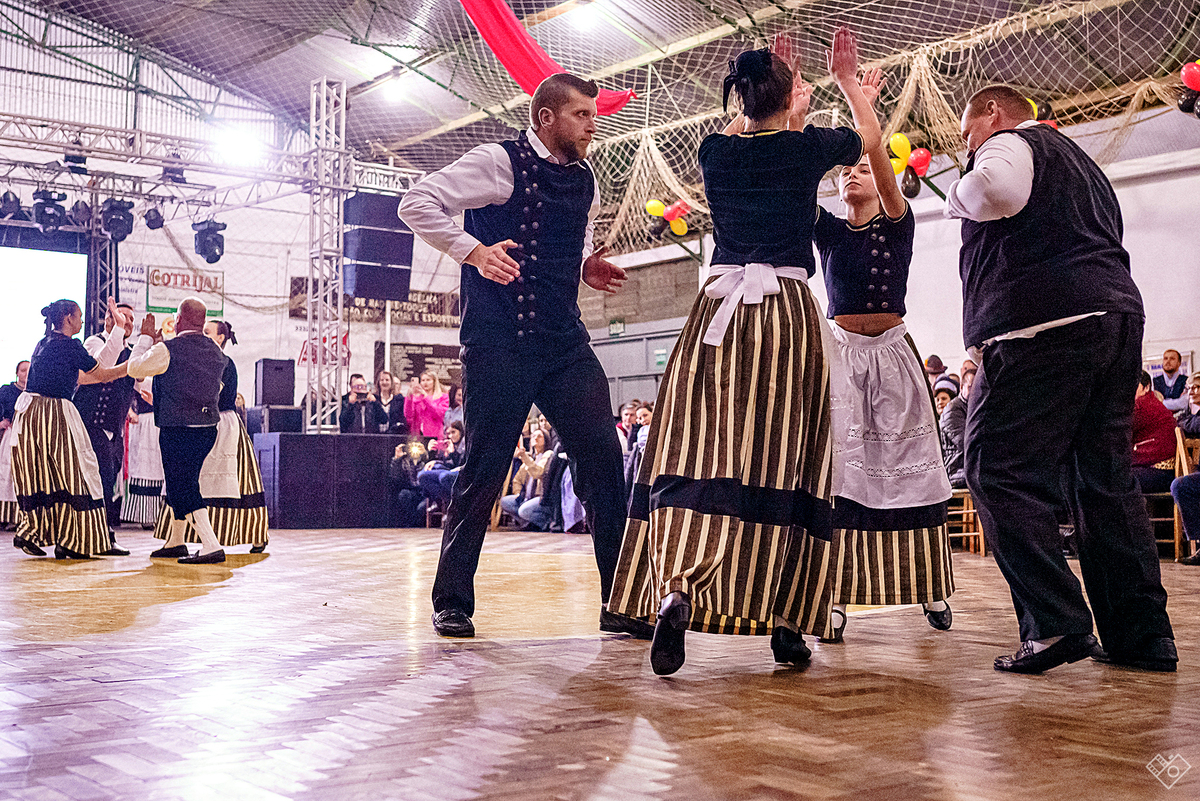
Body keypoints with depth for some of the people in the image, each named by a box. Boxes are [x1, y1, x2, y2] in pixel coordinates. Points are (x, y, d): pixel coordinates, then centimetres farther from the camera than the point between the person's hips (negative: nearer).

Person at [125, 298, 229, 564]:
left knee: (183, 487, -4)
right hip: (208, 428, 7)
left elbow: (134, 368, 2)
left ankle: (211, 546, -15)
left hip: (177, 429, -7)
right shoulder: (216, 351, 7)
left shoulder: (167, 350, -14)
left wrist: (145, 338, 15)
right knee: (181, 482, 21)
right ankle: (175, 542, 34)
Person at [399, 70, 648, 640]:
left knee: (604, 454, -4)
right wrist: (473, 250, -19)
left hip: (565, 342, 6)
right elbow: (417, 204, -7)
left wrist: (588, 268, 12)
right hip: (499, 341, -6)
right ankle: (452, 601, 14)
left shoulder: (585, 182, 16)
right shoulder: (500, 163, -4)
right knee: (485, 466, -2)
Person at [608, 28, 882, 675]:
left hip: (719, 313, 2)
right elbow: (871, 136, 27)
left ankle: (676, 588, -25)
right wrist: (848, 80, 42)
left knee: (700, 449, -4)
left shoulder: (717, 152, 9)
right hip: (789, 314, -2)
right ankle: (785, 621, 2)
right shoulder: (806, 147, 3)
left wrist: (765, 96, 46)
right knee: (785, 459, 1)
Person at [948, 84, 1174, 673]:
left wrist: (957, 196, -1)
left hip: (1043, 322, -9)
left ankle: (1056, 624, -17)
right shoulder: (1077, 159, 32)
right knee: (1106, 477, 9)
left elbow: (997, 189, -21)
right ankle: (1142, 634, 9)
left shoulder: (1009, 144, 3)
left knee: (1000, 472, -8)